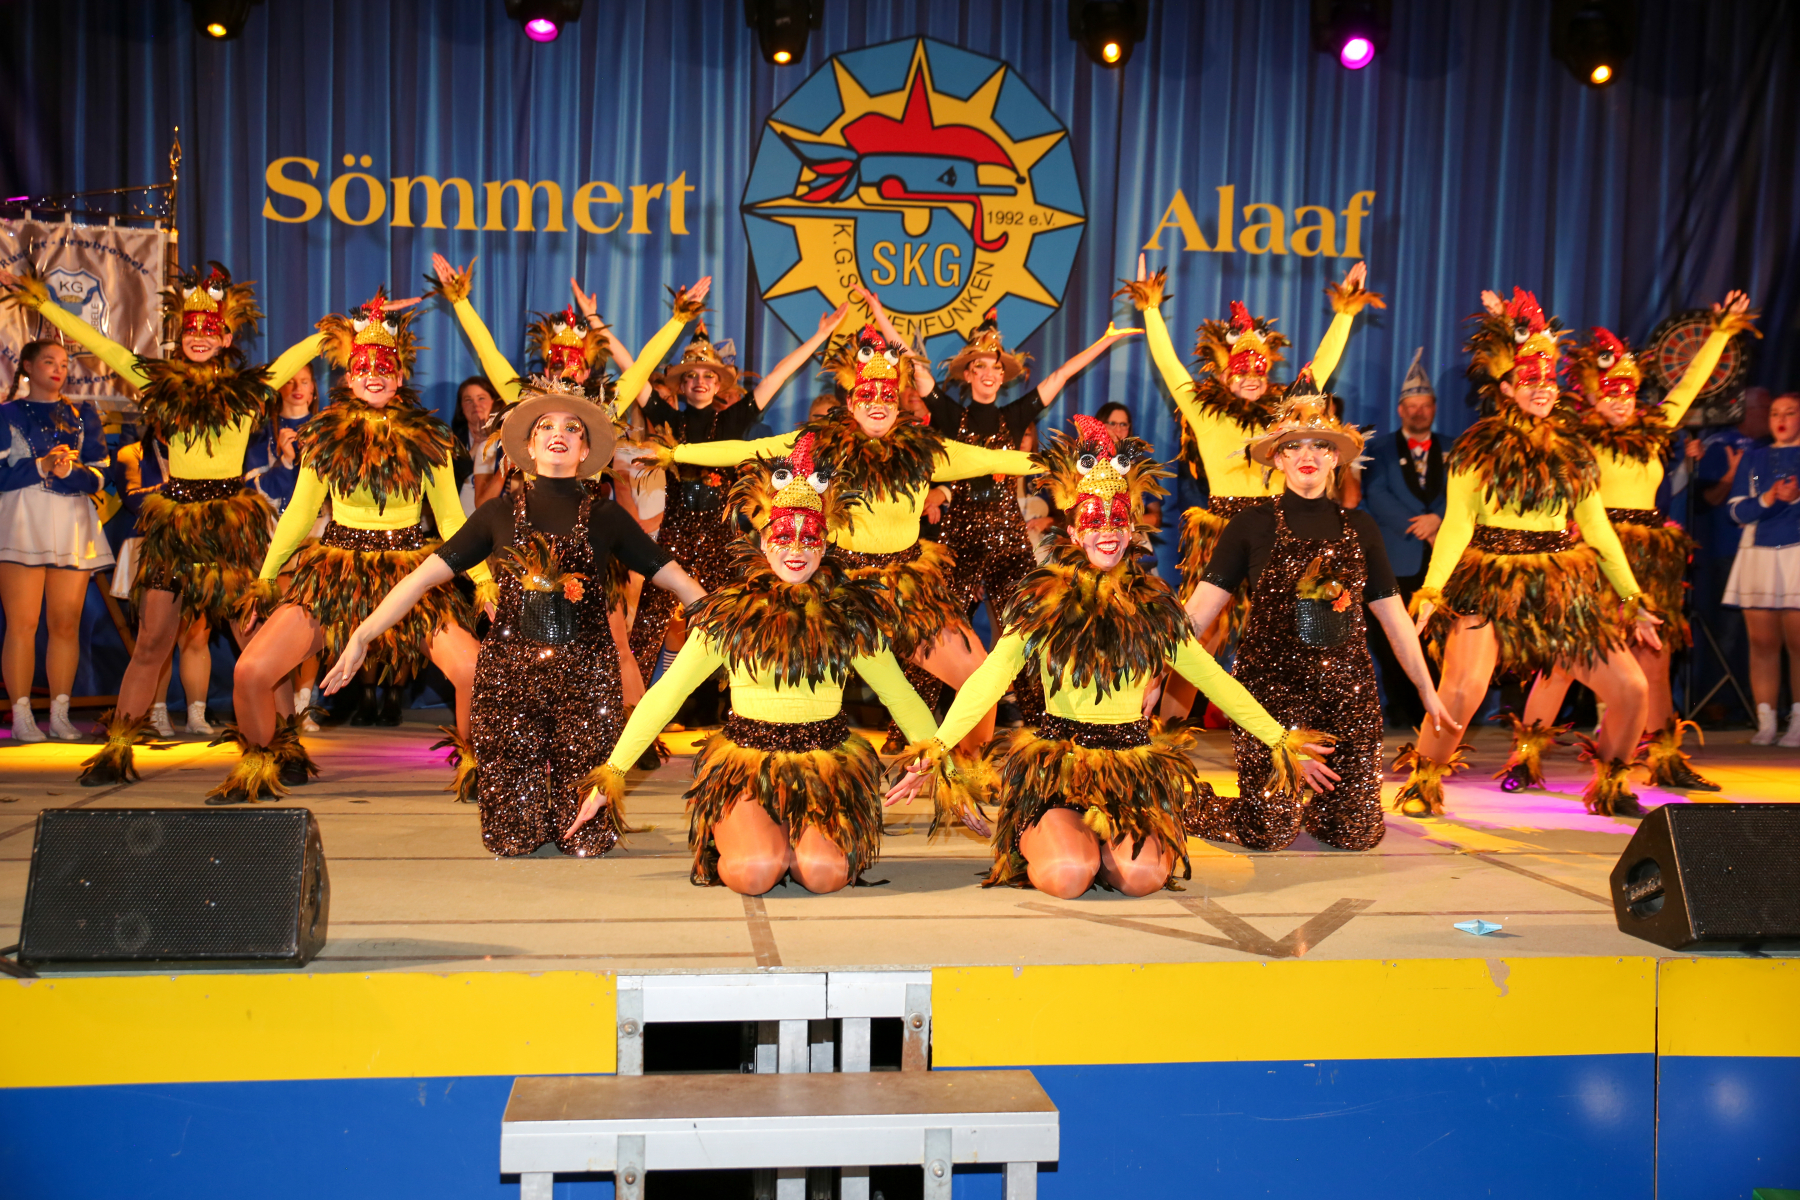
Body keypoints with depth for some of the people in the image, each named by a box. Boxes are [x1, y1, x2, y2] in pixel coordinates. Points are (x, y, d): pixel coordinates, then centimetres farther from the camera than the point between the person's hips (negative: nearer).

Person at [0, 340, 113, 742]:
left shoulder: (83, 415, 17)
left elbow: (99, 475, 6)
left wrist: (66, 472, -12)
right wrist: (42, 466, -12)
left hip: (73, 527, 2)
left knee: (66, 624, -1)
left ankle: (60, 716, 3)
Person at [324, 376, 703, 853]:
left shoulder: (605, 518, 5)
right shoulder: (501, 513, 6)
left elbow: (677, 580, 6)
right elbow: (425, 575, 3)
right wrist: (362, 636, -3)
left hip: (586, 679, 0)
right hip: (510, 671, 0)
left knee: (585, 838, -2)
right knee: (513, 837, 1)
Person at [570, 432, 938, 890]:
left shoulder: (850, 616, 3)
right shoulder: (727, 616, 0)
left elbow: (901, 696, 13)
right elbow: (665, 695, 3)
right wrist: (612, 773, 1)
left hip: (828, 764, 1)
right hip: (746, 763, -1)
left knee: (824, 872, -25)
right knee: (755, 872, -27)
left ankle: (786, 838, 10)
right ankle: (746, 838, 10)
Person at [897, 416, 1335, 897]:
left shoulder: (1152, 604, 8)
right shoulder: (1042, 600, 0)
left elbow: (1211, 677, 13)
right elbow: (990, 679, -7)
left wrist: (1279, 739, 10)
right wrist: (937, 745, -21)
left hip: (1134, 763, 2)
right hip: (1058, 760, -2)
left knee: (1142, 875, -23)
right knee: (1068, 876, -26)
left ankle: (1095, 841, 11)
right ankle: (1036, 837, 10)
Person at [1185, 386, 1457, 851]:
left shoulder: (1359, 528, 10)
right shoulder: (1253, 526, 0)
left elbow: (1393, 615, 15)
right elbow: (1198, 610, -5)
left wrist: (1427, 690, 16)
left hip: (1347, 687, 4)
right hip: (1271, 684, -3)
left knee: (1359, 832, 0)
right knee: (1270, 832, -9)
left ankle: (1307, 800, 31)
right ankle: (1194, 808, 20)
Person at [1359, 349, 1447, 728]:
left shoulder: (1451, 450, 16)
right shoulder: (1381, 449, 11)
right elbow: (1375, 495, -2)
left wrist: (1437, 518, -15)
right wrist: (1418, 527, -10)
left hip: (1442, 558, 1)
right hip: (1397, 558, -1)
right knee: (1392, 639, -2)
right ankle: (1401, 707, 7)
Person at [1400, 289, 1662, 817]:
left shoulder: (1572, 451, 12)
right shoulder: (1478, 448, 0)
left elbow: (1598, 529, 16)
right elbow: (1457, 523, -6)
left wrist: (1632, 597, 14)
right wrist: (1430, 590, -18)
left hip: (1563, 586, 5)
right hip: (1491, 581, -4)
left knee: (1632, 689, -1)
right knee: (1463, 689, -24)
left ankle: (1610, 787, 23)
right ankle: (1421, 785, 0)